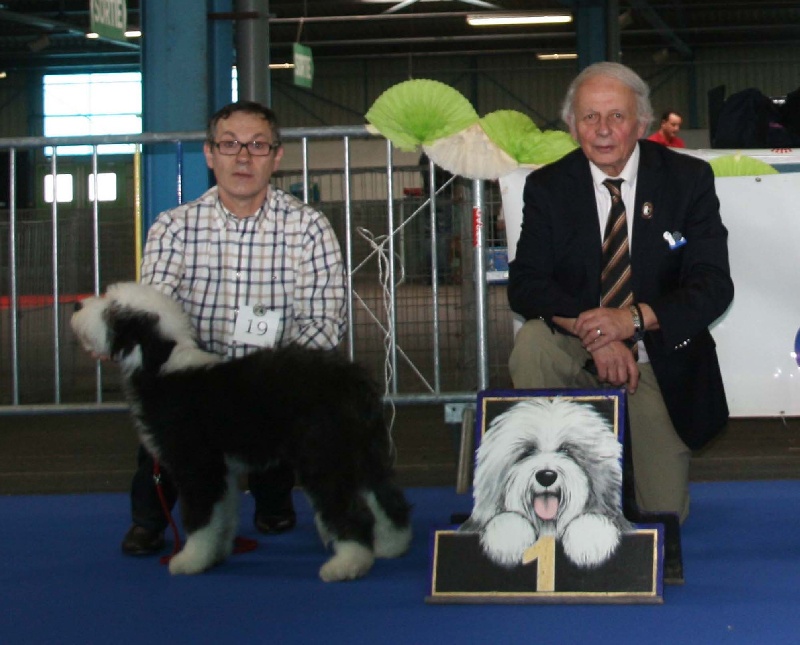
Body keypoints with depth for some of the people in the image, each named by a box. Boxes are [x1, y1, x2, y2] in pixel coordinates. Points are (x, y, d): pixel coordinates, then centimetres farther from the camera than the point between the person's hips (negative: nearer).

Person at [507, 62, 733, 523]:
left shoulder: (689, 179, -6)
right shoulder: (548, 187, -3)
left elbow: (714, 285, -13)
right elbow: (525, 285, -11)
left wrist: (635, 318, -30)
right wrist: (593, 333, -30)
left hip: (661, 360, 0)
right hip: (578, 353, 0)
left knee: (664, 513, -5)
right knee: (532, 341, -33)